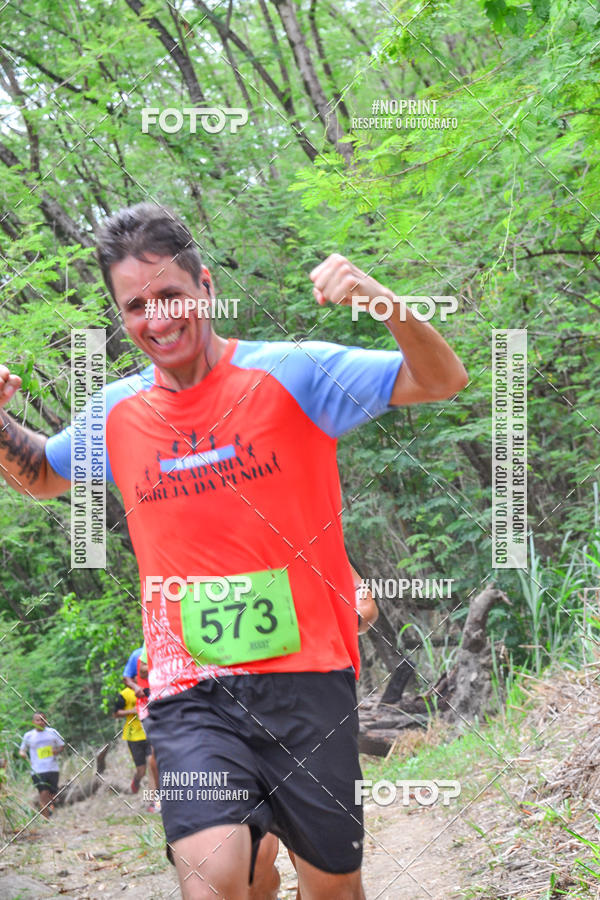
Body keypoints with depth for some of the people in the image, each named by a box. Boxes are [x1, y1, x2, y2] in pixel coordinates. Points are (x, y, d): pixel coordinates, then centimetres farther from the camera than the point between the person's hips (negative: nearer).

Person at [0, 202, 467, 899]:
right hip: (191, 693, 1)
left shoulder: (289, 373, -3)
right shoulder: (120, 413, 9)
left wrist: (391, 306, -27)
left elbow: (442, 382, -7)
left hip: (306, 674, -1)